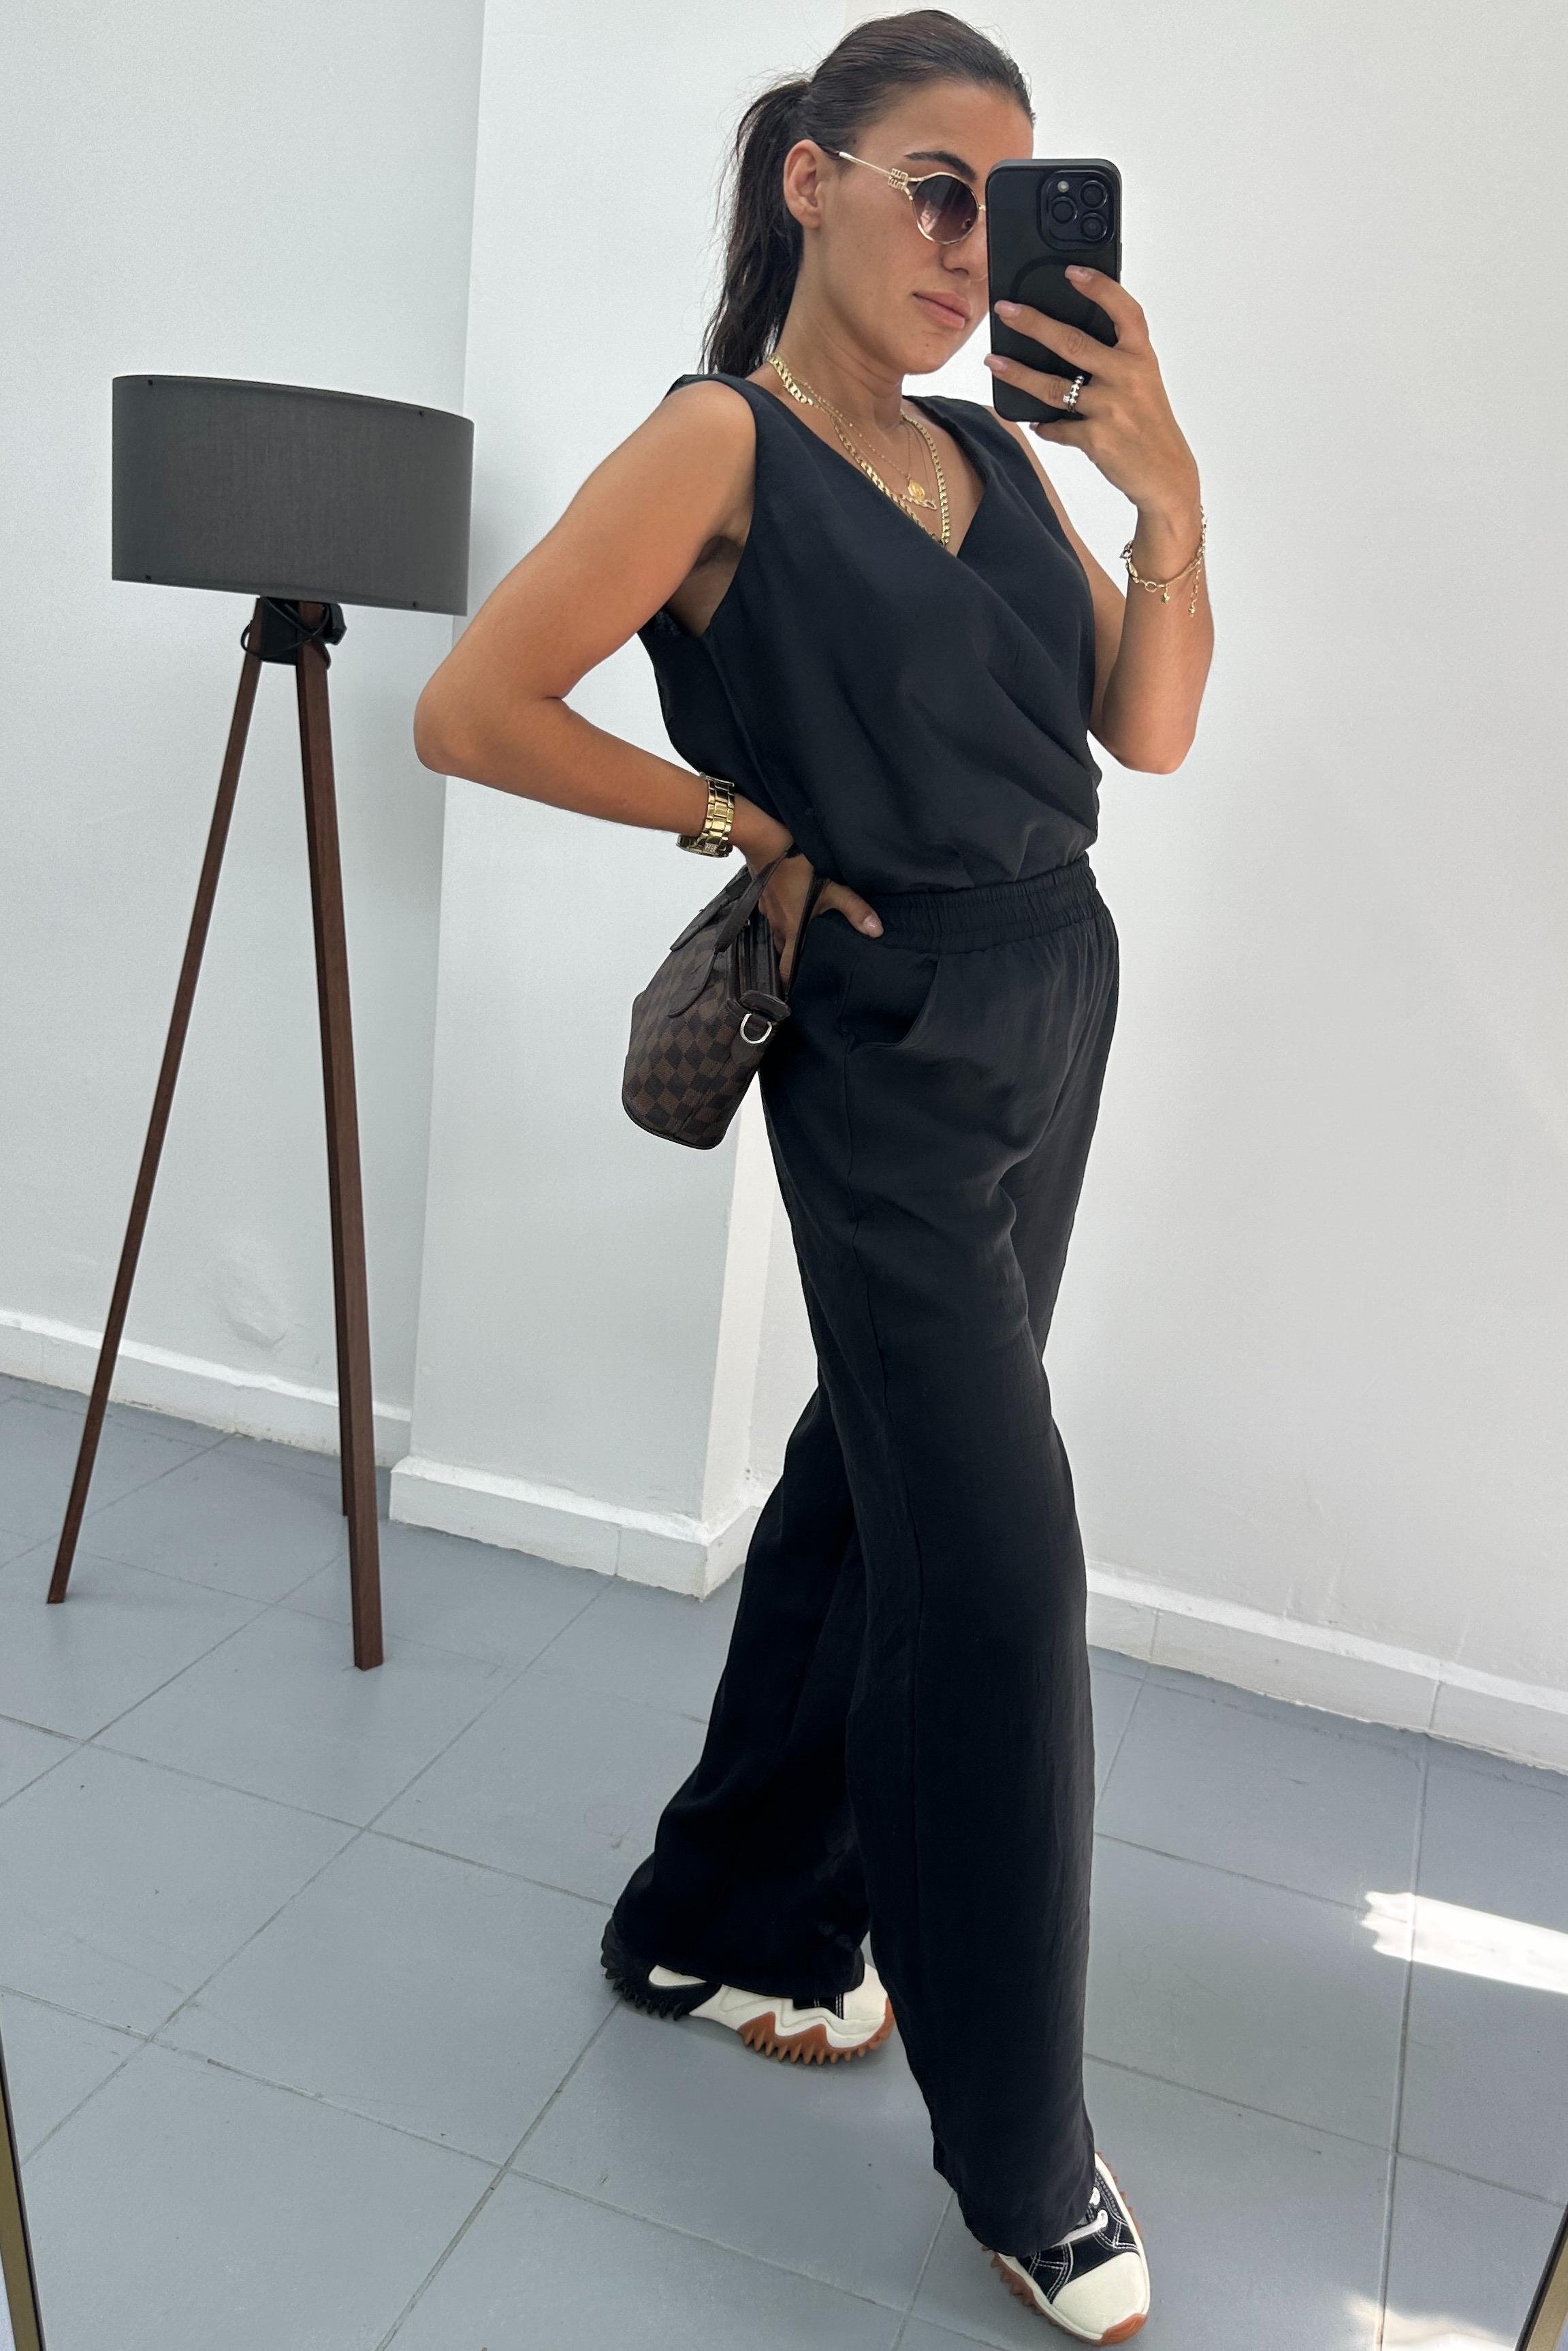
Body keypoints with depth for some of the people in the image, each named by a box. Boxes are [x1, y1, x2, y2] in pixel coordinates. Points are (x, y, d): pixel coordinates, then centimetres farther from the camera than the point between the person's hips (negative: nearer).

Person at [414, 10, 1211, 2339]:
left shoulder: (993, 448, 11)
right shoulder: (723, 442, -8)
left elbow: (1151, 730, 8)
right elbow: (470, 710, -13)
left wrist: (1166, 486, -4)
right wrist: (746, 822, -8)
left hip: (1056, 1004, 8)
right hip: (890, 1038, -7)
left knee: (873, 1478, 14)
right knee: (995, 1554, -5)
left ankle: (731, 1926, 36)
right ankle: (1022, 2150, 16)